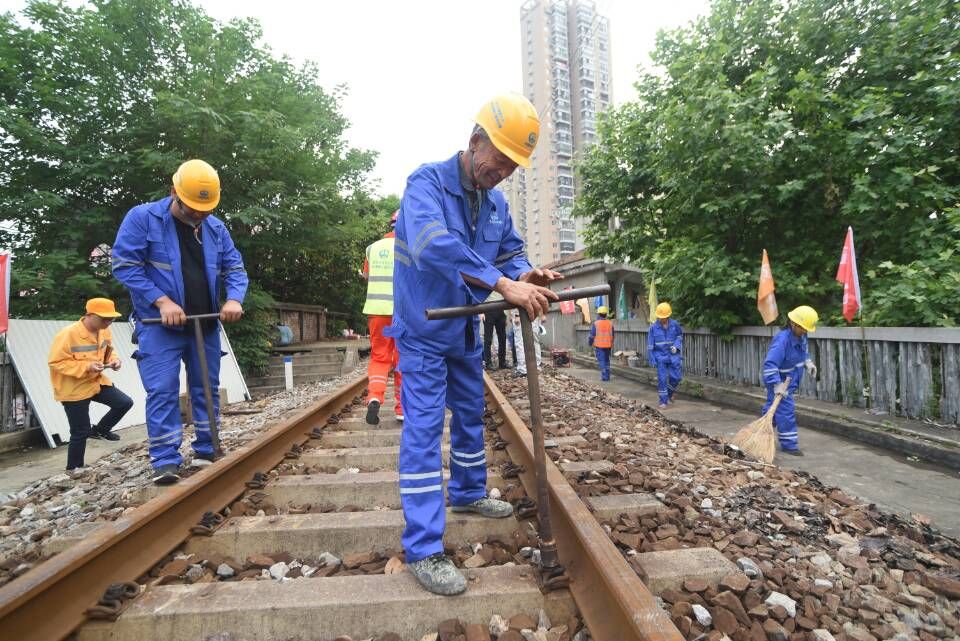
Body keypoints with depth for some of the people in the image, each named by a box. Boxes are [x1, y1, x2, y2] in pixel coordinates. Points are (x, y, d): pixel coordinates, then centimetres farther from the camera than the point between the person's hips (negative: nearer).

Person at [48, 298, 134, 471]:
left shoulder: (104, 331, -3)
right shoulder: (68, 334, -24)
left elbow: (108, 351, 12)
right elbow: (55, 362, -21)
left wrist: (113, 359, -10)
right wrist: (86, 367, -30)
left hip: (96, 381, 6)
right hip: (74, 389, -6)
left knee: (125, 403, -4)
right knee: (80, 433, 1)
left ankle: (100, 430, 20)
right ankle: (73, 470, 18)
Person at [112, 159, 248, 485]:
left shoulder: (216, 227, 7)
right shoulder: (142, 218, -6)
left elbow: (235, 268, 8)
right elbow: (125, 265, -10)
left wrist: (234, 299, -13)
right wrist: (162, 301, -19)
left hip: (206, 325, 5)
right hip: (159, 324, -4)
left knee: (207, 389, 9)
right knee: (162, 391, -8)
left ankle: (206, 451, 21)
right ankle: (165, 461, -1)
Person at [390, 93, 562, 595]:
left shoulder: (496, 202, 3)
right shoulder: (427, 182, -20)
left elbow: (510, 253, 8)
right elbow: (432, 243, -38)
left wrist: (525, 275, -17)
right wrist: (503, 283, -44)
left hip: (465, 329, 8)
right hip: (423, 329, -7)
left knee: (471, 416, 18)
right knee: (423, 429, -8)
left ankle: (468, 493, 40)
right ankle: (423, 549, -1)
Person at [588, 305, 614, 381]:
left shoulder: (596, 323, -10)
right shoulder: (610, 323, 2)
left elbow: (592, 335, -6)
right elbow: (612, 335, 10)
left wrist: (590, 343, 10)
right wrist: (611, 344, 23)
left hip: (599, 345, -4)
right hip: (608, 345, 4)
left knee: (601, 360, 0)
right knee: (607, 360, 15)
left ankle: (604, 376, -6)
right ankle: (607, 376, 18)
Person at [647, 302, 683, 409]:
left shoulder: (675, 325, -4)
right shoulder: (653, 327, -8)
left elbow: (680, 336, 14)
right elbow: (650, 345, -3)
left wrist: (676, 346, -5)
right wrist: (652, 359, -4)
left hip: (673, 355, 2)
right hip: (661, 357, -2)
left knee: (676, 377, 3)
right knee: (662, 379, -2)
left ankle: (670, 393, 32)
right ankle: (663, 401, 7)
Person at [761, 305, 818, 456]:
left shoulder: (801, 336, -1)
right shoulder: (782, 339, -29)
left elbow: (804, 352, 21)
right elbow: (769, 363, -35)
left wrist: (808, 363, 1)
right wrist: (777, 385, -39)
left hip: (789, 381, 9)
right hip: (779, 382, -9)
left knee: (772, 408, 20)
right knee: (786, 411, -8)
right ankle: (789, 444, 1)